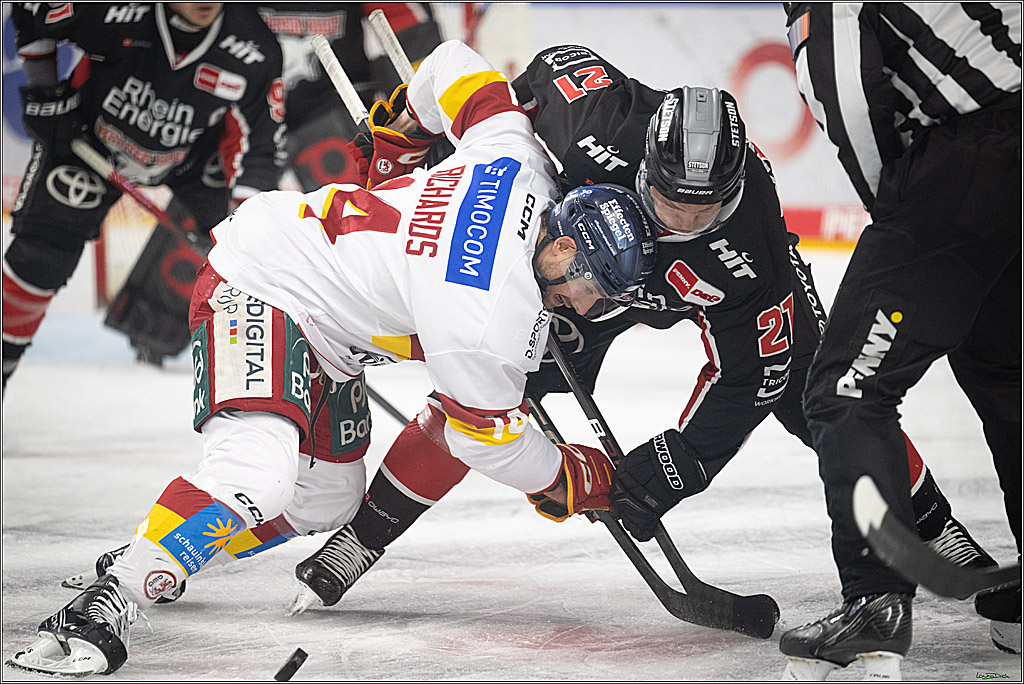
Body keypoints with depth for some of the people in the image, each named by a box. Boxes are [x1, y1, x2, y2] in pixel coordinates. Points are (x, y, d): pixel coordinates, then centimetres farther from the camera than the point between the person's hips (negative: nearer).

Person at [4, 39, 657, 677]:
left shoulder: (523, 164, -7)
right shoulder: (491, 314, -30)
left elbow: (455, 67, 9)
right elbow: (488, 436, -16)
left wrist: (404, 127, 29)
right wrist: (580, 480, -1)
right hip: (256, 286, -11)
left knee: (327, 496, 16)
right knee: (258, 472, -33)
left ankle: (155, 563, 25)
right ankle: (101, 607, -35)